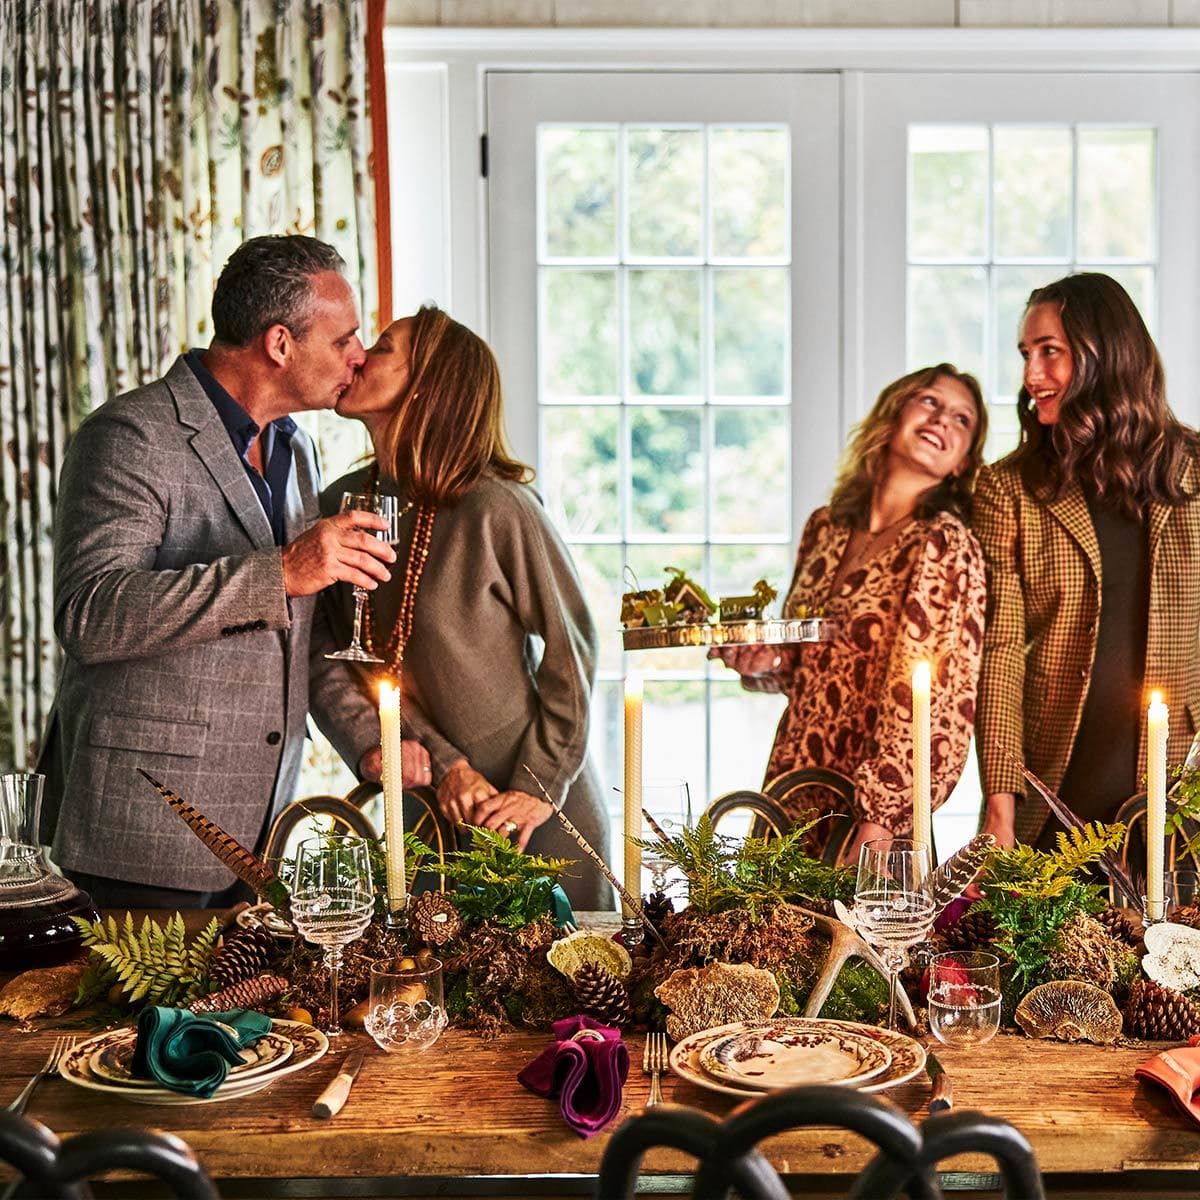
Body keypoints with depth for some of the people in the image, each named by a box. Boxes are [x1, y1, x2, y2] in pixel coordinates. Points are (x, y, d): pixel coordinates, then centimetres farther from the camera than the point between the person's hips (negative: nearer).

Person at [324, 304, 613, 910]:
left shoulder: (496, 507, -20)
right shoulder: (339, 507, -3)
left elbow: (571, 646, -12)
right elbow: (369, 667, -1)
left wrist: (540, 787, -13)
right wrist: (445, 765, -11)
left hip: (537, 811, -5)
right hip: (426, 799, 5)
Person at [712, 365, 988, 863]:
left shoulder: (946, 546, -12)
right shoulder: (826, 527, 6)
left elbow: (944, 709, -17)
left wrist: (876, 830, -22)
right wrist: (766, 660, -2)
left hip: (866, 825, -6)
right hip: (790, 804, 6)